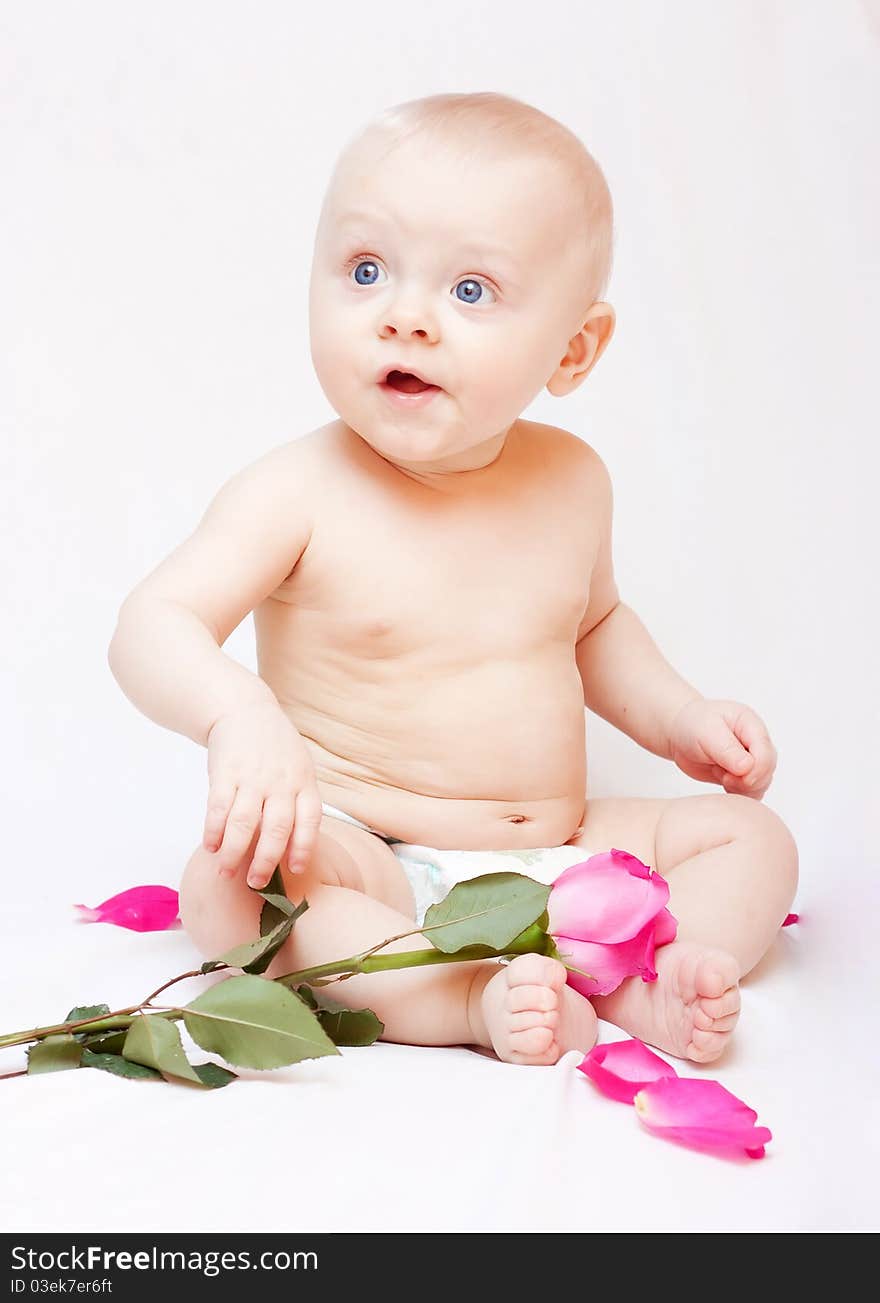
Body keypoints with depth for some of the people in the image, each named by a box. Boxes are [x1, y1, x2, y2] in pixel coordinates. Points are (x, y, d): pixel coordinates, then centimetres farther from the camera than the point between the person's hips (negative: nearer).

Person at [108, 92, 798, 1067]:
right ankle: (476, 1001, -34)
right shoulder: (299, 494, -14)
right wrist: (238, 712, -43)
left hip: (559, 855, 5)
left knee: (749, 834, -1)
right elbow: (154, 625, -22)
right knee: (231, 877, -32)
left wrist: (677, 718, 7)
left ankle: (647, 980, -23)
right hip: (368, 866, -5)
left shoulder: (570, 480, 2)